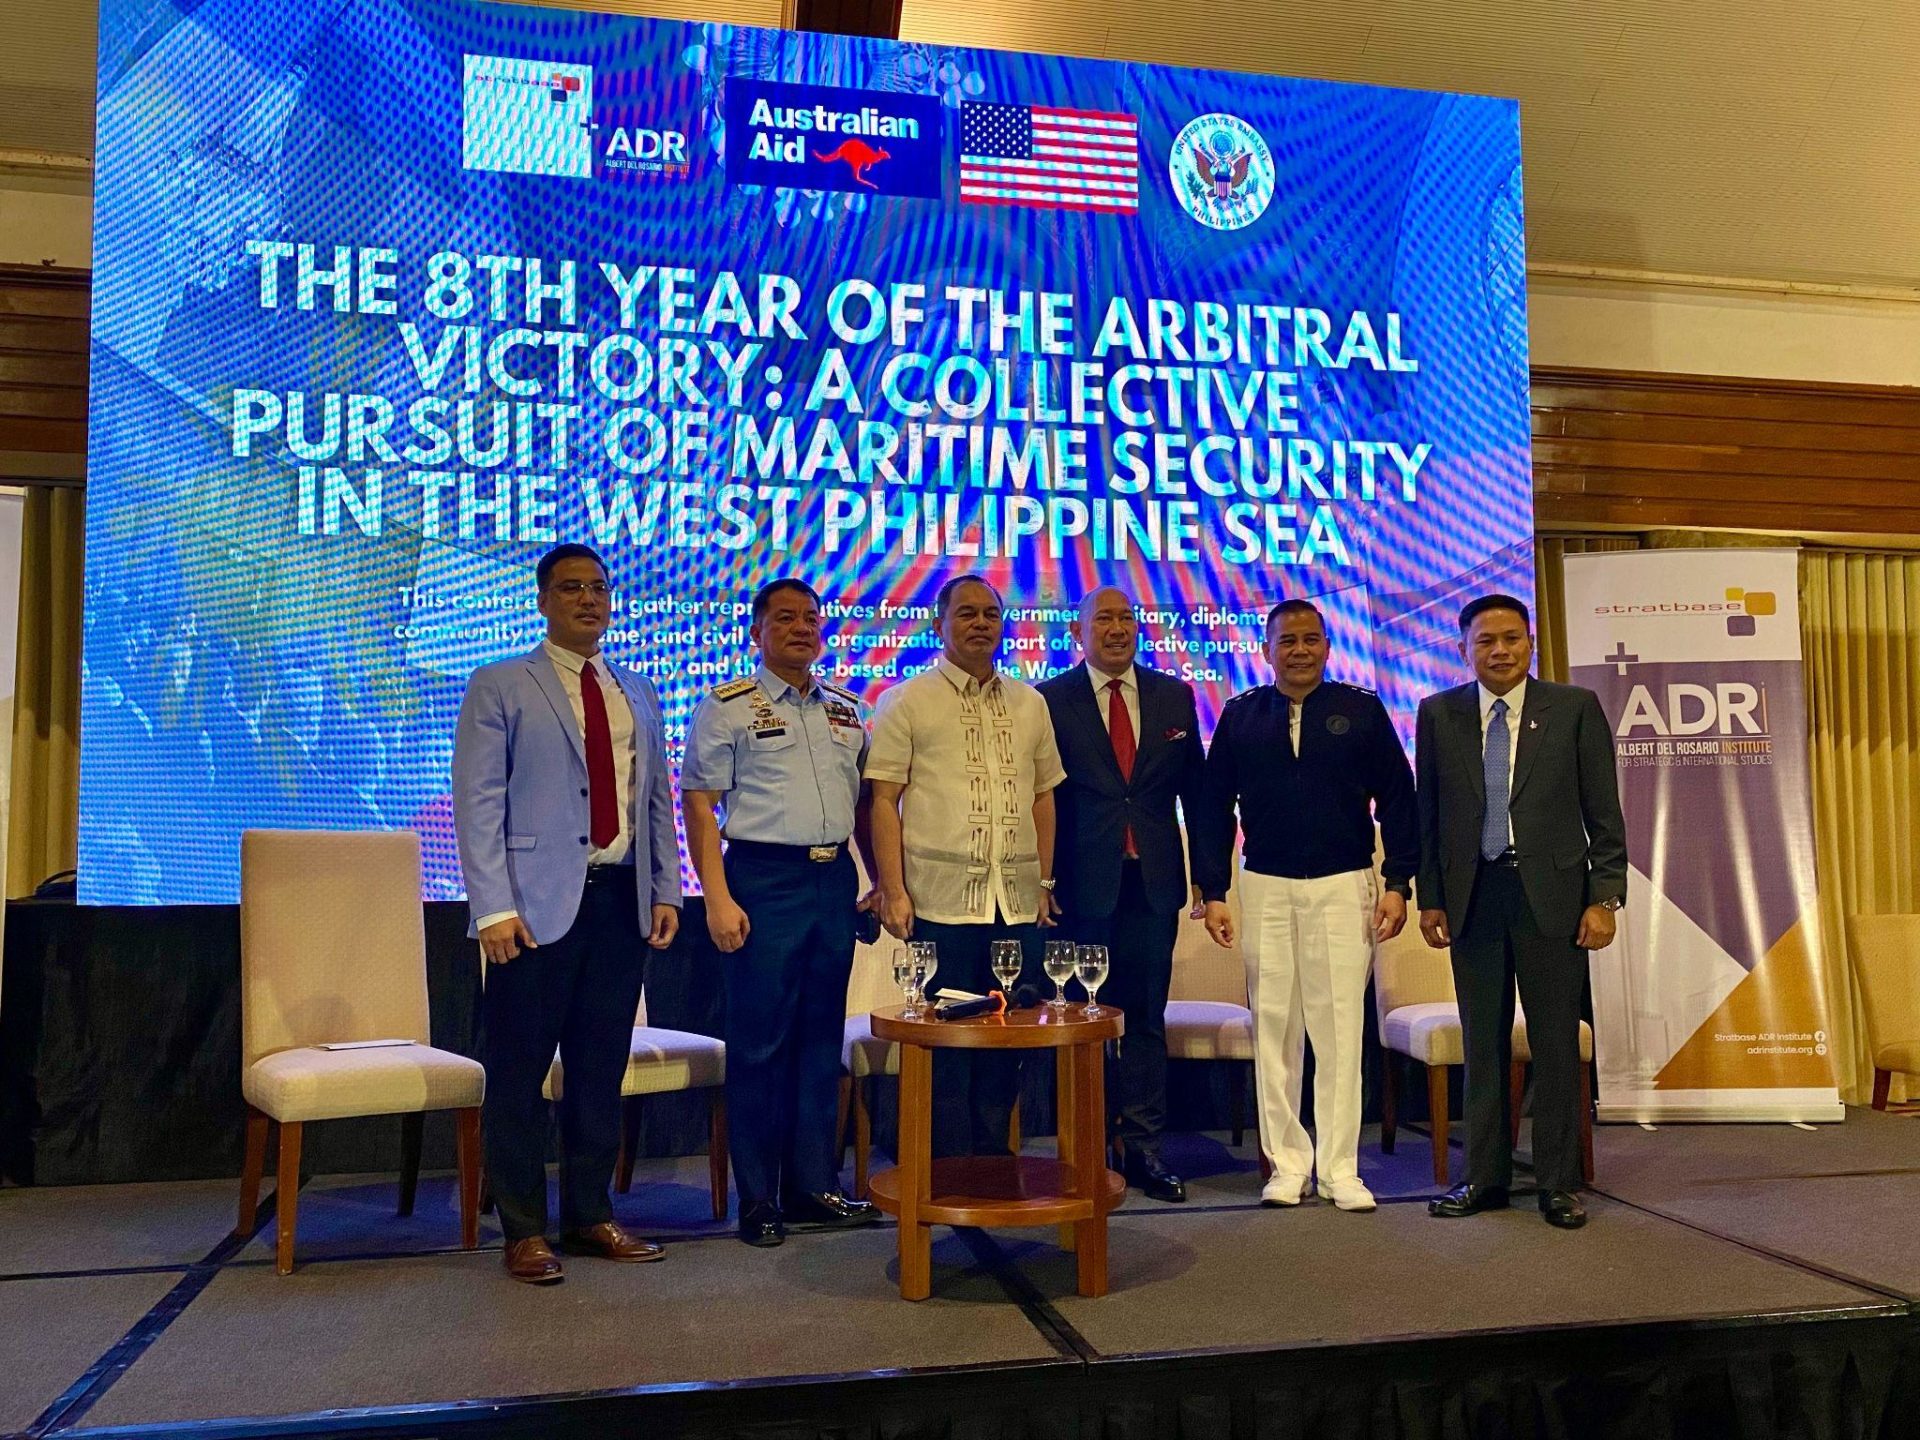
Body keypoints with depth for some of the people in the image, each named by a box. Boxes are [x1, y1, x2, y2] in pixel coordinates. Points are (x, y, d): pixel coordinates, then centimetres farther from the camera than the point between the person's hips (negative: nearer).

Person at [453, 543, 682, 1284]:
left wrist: (665, 890, 7)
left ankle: (591, 1216, 22)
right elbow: (477, 802, -5)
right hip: (539, 904, -4)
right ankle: (524, 1230, 13)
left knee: (602, 1068, 11)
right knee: (519, 1072, 1)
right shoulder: (499, 687, 1)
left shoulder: (637, 693, 16)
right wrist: (494, 909, -13)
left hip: (622, 900, 5)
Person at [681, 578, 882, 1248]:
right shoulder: (729, 706, -1)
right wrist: (718, 898, -14)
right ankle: (757, 1199, 10)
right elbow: (698, 802, -6)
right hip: (764, 879, -5)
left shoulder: (845, 711, 15)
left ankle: (814, 1186, 21)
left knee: (822, 1039, 11)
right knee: (760, 1042, -1)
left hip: (834, 879, 5)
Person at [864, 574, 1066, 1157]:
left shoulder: (1029, 704, 15)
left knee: (1007, 1042, 8)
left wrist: (1044, 881, 11)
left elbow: (1043, 796, 17)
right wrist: (892, 890, -10)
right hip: (942, 900, -4)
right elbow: (883, 798, -3)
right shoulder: (907, 701, 2)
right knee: (946, 1045, 1)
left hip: (1018, 902, 4)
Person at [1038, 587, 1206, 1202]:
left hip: (1154, 881, 3)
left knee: (1147, 1018, 8)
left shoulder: (1175, 697, 9)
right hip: (1082, 885, -2)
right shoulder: (1050, 700, -1)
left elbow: (1194, 788, 12)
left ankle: (1143, 1149, 17)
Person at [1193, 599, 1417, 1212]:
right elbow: (1214, 808, 7)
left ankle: (1340, 1169, 10)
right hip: (1265, 888, 1)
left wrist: (1397, 883, -2)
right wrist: (1213, 892, 2)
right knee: (1273, 1028, 4)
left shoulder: (1361, 709, 3)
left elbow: (1397, 798, 4)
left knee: (1340, 1029, 0)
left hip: (1343, 885, -1)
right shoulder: (1240, 715, 6)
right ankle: (1286, 1164, 15)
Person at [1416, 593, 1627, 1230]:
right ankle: (1485, 1178, 19)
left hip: (1551, 894, -1)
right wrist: (1430, 898, 5)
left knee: (1556, 1043, 5)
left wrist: (1605, 897, -5)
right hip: (1473, 895, 2)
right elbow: (1429, 814, 9)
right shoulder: (1439, 714, 6)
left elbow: (1604, 813, 1)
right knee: (1482, 1043, 8)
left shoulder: (1575, 708, 2)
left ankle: (1558, 1183, 16)